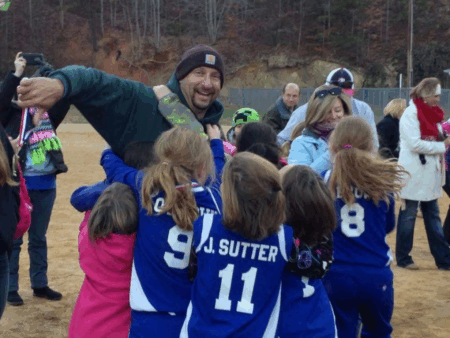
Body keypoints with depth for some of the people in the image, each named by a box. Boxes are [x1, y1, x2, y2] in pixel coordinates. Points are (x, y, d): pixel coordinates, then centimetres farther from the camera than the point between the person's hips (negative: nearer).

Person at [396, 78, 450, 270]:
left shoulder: (432, 113, 13)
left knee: (433, 216, 9)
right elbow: (415, 144, -20)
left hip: (430, 173, 8)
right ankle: (403, 258, 12)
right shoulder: (411, 113, -11)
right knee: (408, 215, 2)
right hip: (414, 173, -8)